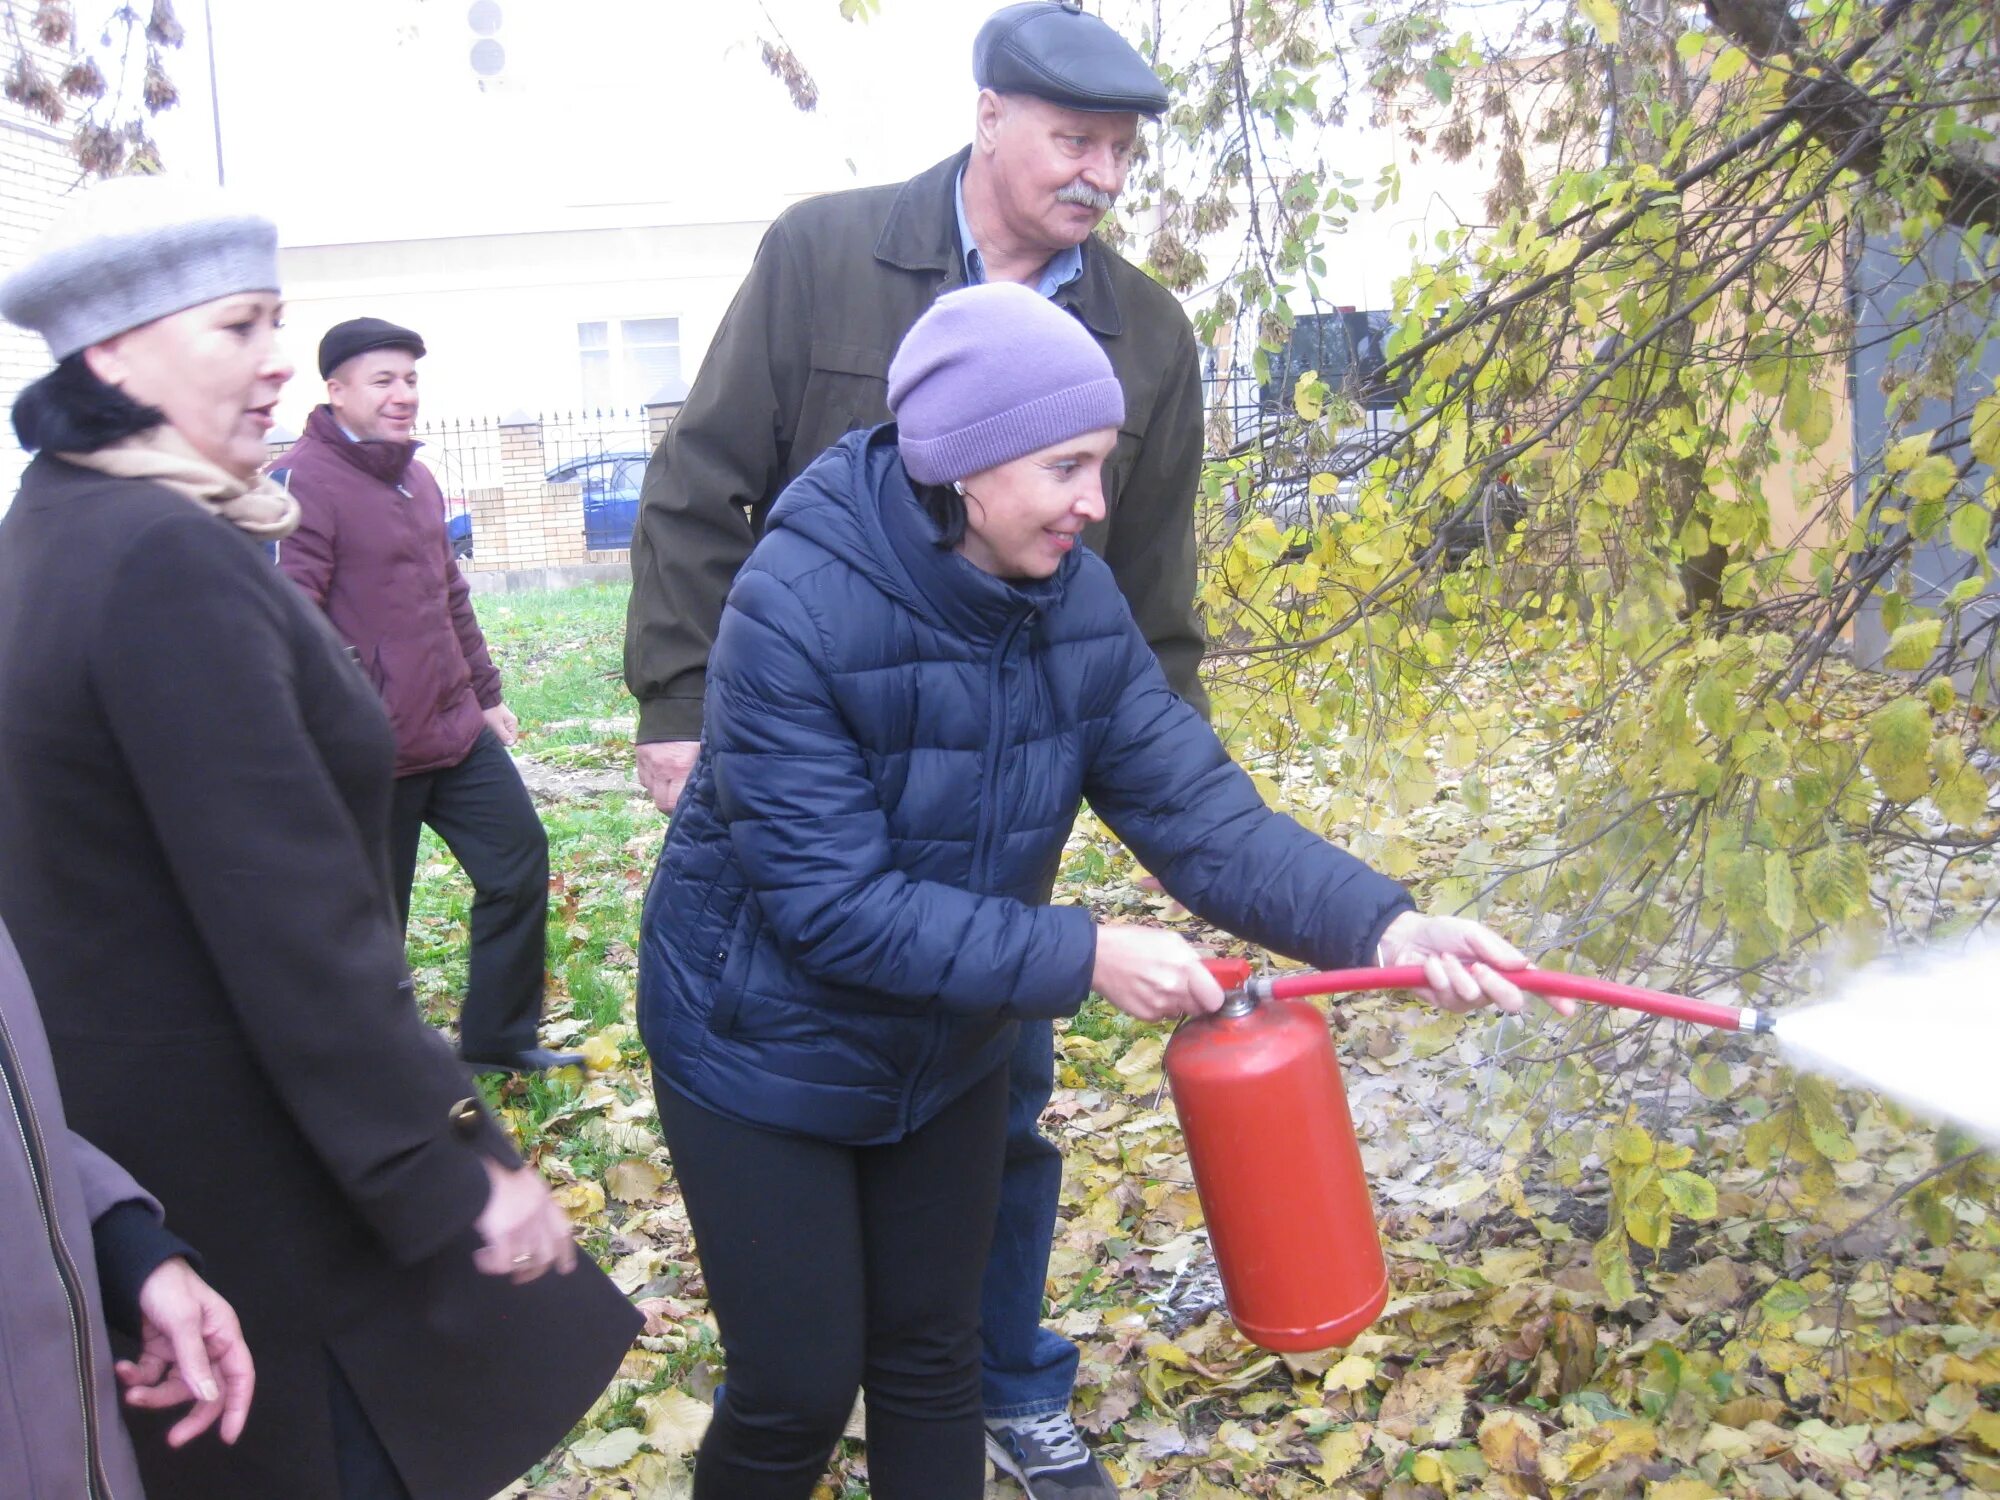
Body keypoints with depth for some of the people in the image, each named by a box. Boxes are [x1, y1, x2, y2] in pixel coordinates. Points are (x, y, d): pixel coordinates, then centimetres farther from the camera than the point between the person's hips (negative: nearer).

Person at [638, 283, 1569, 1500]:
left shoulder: (1078, 602, -11)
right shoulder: (797, 609, -28)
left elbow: (1199, 809, -15)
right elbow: (833, 904, -29)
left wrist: (1383, 924, -30)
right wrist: (1083, 958, -32)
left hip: (947, 1049, 5)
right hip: (766, 1053, -5)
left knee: (931, 1364, 18)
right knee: (797, 1394, 6)